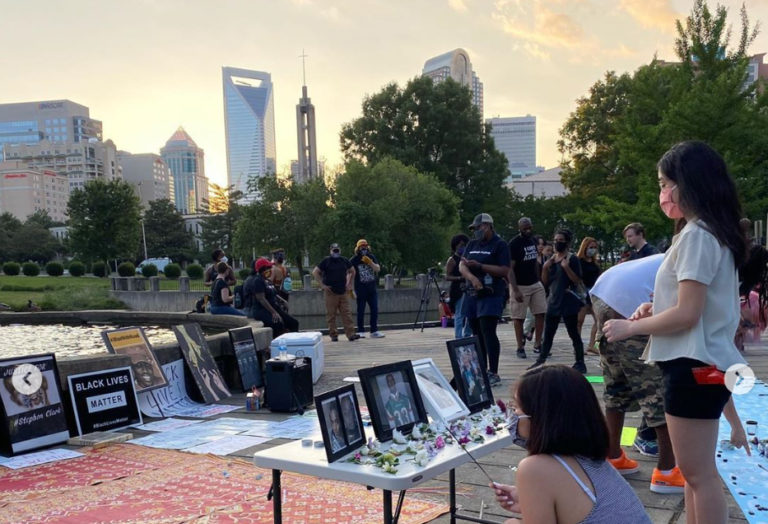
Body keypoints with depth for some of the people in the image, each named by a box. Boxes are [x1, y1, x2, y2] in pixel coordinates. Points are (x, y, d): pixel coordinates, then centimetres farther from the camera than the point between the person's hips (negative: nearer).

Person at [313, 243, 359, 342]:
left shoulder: (344, 261, 11)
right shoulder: (326, 261, -1)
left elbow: (352, 271, 24)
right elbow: (315, 272, -3)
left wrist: (349, 284, 15)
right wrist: (322, 284, -8)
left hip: (343, 292, 3)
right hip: (330, 292, -3)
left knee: (346, 313, -1)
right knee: (331, 314, 0)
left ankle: (351, 334, -2)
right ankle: (333, 335, 7)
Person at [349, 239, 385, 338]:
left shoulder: (371, 257, 7)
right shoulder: (354, 260, -5)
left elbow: (378, 269, -2)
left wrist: (370, 262, -18)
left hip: (372, 289, 4)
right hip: (360, 290, -4)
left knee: (374, 310, 3)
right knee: (361, 311, 2)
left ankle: (374, 331, 9)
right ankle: (361, 331, 11)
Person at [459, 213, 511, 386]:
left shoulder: (500, 245, -3)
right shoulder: (472, 245, 16)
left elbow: (505, 271, -12)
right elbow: (462, 266, 6)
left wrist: (479, 266, -18)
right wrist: (472, 277, -15)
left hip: (491, 294, -7)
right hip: (473, 294, 7)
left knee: (488, 332, -13)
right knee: (477, 333, 8)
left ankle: (493, 373, -9)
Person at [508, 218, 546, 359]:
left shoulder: (533, 241, 9)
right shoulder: (513, 244, -13)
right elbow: (510, 268, -16)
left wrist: (539, 281, 16)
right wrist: (515, 290, -23)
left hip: (535, 284, 6)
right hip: (520, 286, -6)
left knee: (541, 313, 2)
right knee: (519, 318, 0)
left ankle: (537, 344, 11)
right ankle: (520, 347, 10)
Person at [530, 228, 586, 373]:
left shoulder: (572, 259, -7)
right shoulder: (551, 259, 12)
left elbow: (577, 280, -13)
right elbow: (545, 281, 14)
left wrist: (566, 267, -25)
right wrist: (545, 268, -3)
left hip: (568, 302, -6)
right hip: (553, 300, 7)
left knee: (573, 333, -1)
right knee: (548, 333, 11)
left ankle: (580, 363, 6)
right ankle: (541, 361, 18)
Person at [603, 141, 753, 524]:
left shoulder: (697, 234, -16)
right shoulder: (713, 232, 15)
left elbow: (687, 315, -21)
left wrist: (631, 327, -9)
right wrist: (657, 309, 9)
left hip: (694, 366, -10)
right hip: (706, 361, 10)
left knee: (698, 476, -1)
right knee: (698, 473, 17)